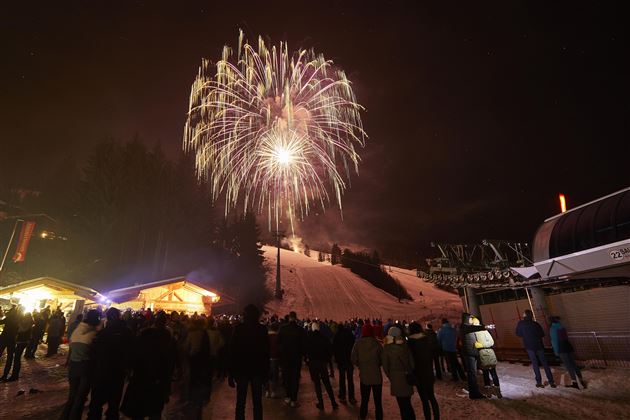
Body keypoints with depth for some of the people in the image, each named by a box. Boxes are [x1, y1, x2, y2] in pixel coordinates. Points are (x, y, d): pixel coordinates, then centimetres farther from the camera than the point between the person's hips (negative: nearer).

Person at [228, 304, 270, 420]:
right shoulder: (262, 329, -5)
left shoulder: (238, 329, -8)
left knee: (240, 402, 10)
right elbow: (266, 352, -1)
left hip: (241, 369, -1)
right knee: (257, 402, 12)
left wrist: (231, 373, -1)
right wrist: (266, 371, 7)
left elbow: (232, 351, -7)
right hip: (258, 370, 1)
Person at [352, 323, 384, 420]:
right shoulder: (376, 343, -12)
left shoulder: (358, 343, -10)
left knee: (364, 400, 17)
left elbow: (353, 359, -7)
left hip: (364, 376, 1)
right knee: (378, 401, 11)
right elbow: (382, 359, -7)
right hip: (376, 376, -1)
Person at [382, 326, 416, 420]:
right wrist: (409, 373, 11)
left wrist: (390, 376, 6)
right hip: (407, 377, 4)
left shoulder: (387, 348, -11)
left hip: (396, 378, -4)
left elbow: (385, 365, -7)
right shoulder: (405, 346, -3)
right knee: (407, 404, 20)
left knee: (403, 405, 9)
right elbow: (411, 362, 0)